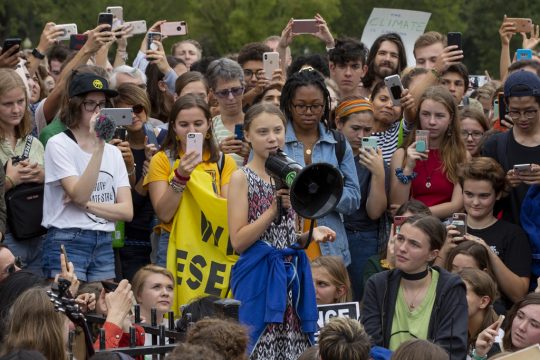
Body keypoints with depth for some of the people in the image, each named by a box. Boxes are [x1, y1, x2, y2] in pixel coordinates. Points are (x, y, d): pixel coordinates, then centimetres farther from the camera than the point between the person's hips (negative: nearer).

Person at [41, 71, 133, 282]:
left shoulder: (113, 152, 12)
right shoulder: (58, 144, -3)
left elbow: (127, 211, 4)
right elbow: (79, 195, -16)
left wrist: (86, 204, -11)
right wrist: (97, 147, -21)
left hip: (104, 246, 5)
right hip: (67, 242, -5)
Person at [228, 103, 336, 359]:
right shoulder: (242, 178, -4)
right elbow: (238, 242, -12)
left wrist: (311, 234, 0)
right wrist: (275, 208, -17)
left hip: (291, 277, 6)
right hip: (259, 279, -6)